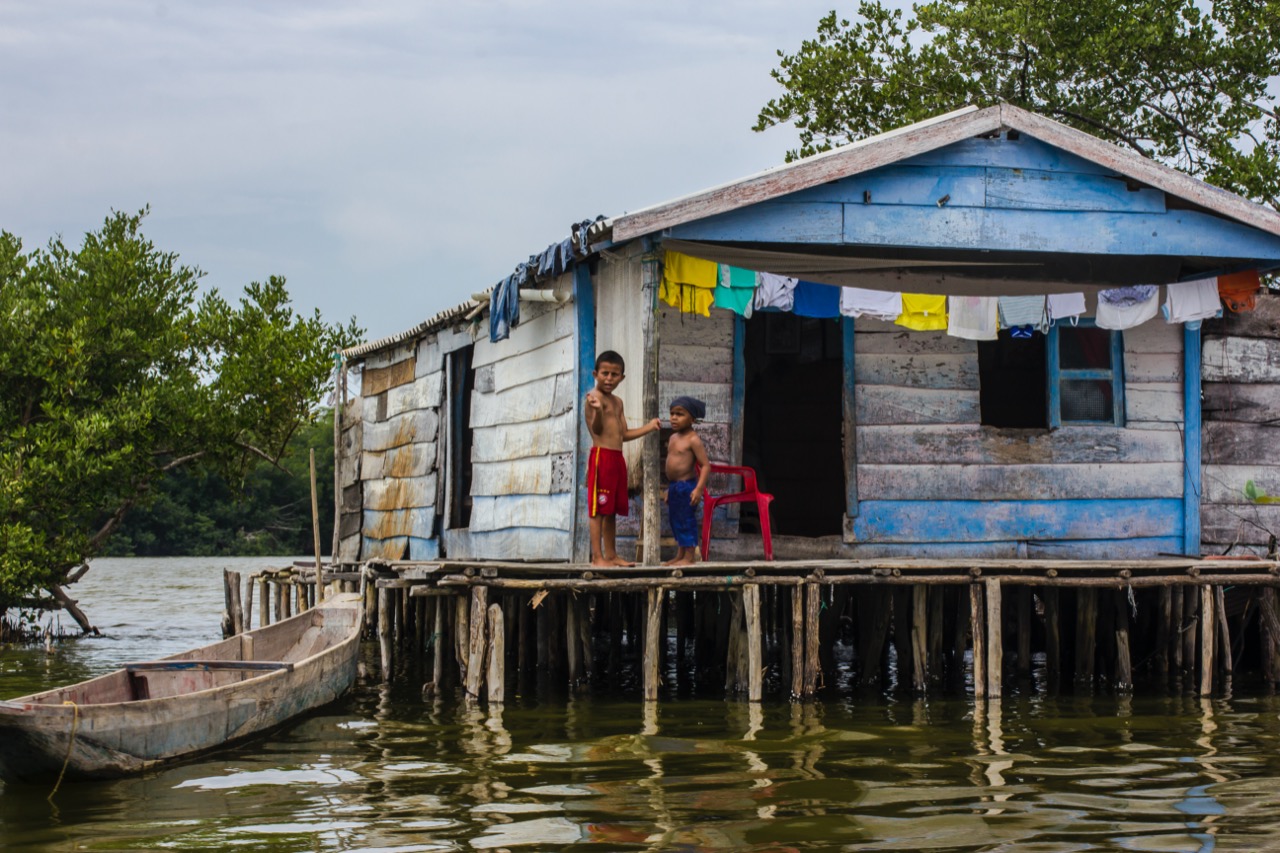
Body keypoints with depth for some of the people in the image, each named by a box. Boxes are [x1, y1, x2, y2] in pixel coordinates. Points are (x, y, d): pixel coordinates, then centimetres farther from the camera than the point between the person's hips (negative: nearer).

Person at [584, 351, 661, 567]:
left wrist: (649, 427, 22)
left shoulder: (617, 402, 19)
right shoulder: (595, 397, -9)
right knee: (599, 509, -8)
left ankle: (611, 555, 17)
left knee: (612, 510, 12)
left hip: (617, 458, 9)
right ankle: (597, 557, -8)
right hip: (601, 456, -9)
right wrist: (597, 411, -39)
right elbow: (597, 429, -19)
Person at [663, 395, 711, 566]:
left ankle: (689, 557, 2)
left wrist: (699, 488, -25)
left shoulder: (693, 440, -13)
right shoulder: (674, 437, 13)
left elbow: (705, 465, -17)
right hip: (674, 486, 9)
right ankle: (680, 555, 22)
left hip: (686, 486, -9)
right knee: (675, 520, 13)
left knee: (686, 520, -4)